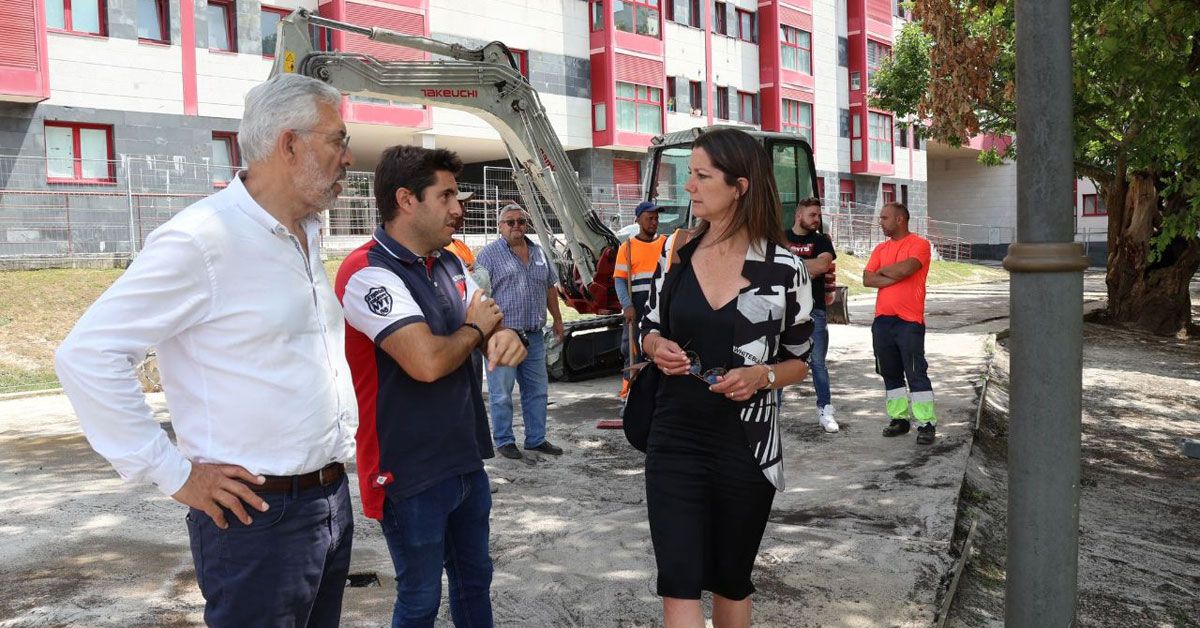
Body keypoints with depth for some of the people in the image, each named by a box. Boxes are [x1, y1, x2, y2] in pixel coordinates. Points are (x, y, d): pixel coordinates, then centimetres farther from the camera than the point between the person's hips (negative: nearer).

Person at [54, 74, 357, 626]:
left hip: (332, 496, 8)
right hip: (259, 514, -8)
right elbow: (86, 354, -18)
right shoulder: (202, 239, -17)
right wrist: (175, 474, -16)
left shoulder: (307, 235, 10)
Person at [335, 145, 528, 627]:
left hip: (466, 457, 8)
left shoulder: (449, 266, 7)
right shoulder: (369, 273, -21)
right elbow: (428, 361, -31)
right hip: (411, 472, -8)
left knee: (474, 579, 21)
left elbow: (490, 325, 10)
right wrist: (475, 328, -11)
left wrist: (504, 336, -16)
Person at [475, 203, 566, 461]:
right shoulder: (490, 254, -6)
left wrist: (557, 319, 20)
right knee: (502, 393, 2)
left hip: (534, 336, 6)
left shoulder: (539, 253, 13)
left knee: (537, 390, 12)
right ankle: (504, 441, 15)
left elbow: (550, 288, 22)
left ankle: (536, 439, 24)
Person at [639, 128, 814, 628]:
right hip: (675, 440, 2)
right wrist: (657, 347, -9)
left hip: (746, 446, -1)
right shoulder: (676, 252, 1)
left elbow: (801, 359, 2)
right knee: (678, 582, -3)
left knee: (731, 580, 16)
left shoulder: (784, 267, -8)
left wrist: (761, 375, -18)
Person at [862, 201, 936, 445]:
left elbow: (904, 269, -22)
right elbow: (867, 279, 3)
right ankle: (899, 418, 21)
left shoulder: (919, 244, -4)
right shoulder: (881, 248, 14)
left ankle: (927, 424, 1)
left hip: (909, 321, -6)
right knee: (890, 374, 11)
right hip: (882, 321, 7)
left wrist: (882, 270, -3)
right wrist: (895, 277, -10)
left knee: (916, 374, -5)